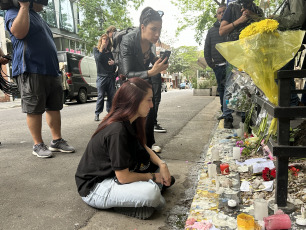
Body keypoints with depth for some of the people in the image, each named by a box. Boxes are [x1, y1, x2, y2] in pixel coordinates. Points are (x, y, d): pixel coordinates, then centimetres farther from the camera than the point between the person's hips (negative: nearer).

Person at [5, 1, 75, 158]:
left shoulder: (37, 17, 28)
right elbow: (19, 32, -21)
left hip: (51, 70, 8)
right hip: (31, 71, -8)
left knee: (54, 107, 7)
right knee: (34, 110, -3)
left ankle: (57, 141, 15)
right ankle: (38, 145, 8)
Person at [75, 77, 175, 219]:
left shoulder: (131, 122, -2)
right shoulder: (117, 131, -30)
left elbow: (143, 147, 11)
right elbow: (123, 177, -24)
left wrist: (162, 165, -6)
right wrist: (152, 177, -8)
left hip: (113, 175, 9)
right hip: (93, 188, -8)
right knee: (151, 191, -27)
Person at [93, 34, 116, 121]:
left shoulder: (110, 51, 16)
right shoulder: (96, 49, 8)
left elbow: (113, 60, 23)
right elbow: (98, 59, -8)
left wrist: (113, 62, 0)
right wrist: (101, 48, -8)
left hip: (110, 76, 4)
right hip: (101, 76, -3)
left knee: (111, 96, 3)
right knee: (100, 96, -6)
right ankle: (97, 114, 2)